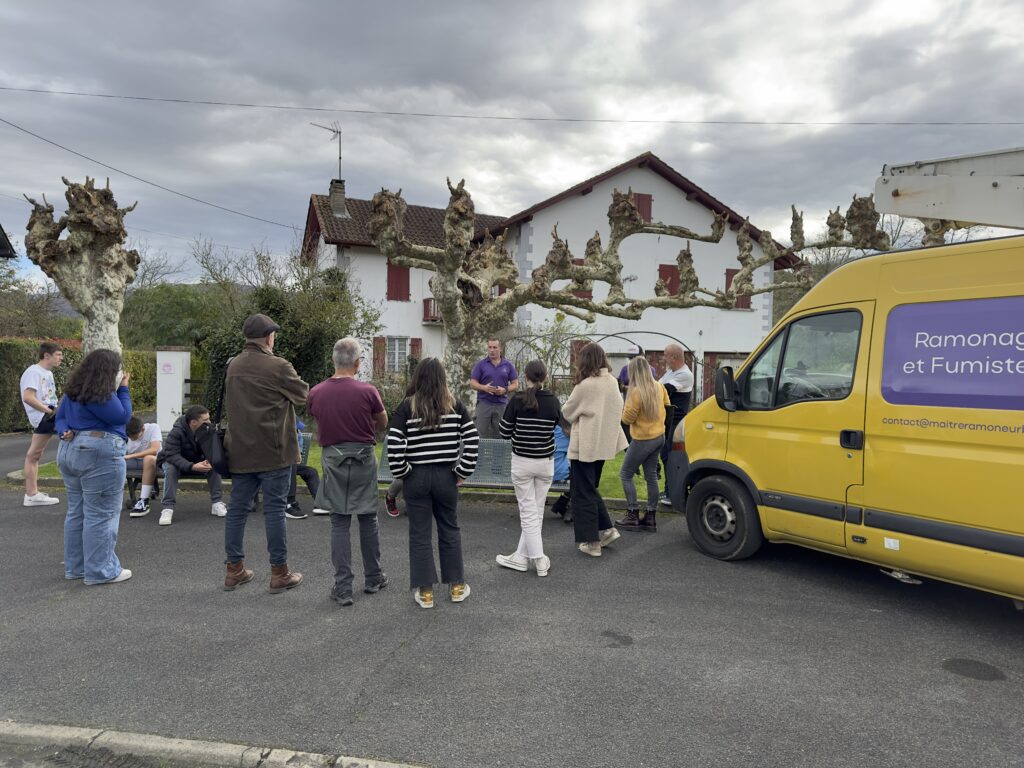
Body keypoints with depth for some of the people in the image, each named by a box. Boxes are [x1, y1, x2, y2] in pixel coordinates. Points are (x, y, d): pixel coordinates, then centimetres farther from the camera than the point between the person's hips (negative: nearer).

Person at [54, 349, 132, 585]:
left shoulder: (73, 390, 12)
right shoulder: (101, 395, -17)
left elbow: (60, 416, 16)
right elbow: (123, 417, -11)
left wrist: (65, 432, -1)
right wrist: (123, 389, -4)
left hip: (69, 452, 10)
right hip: (99, 455, -10)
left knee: (77, 512, 15)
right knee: (101, 515, -4)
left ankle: (75, 566, 23)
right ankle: (100, 571, 1)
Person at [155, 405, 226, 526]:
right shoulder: (176, 432, -28)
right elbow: (172, 455, -35)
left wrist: (209, 461, -40)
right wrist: (192, 466, -50)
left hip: (197, 462, 3)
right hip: (175, 462, -3)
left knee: (214, 466, -24)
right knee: (170, 469, -36)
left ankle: (217, 503, -20)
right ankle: (167, 508, -34)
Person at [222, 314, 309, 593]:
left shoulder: (233, 366, 9)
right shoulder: (278, 366, -13)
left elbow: (229, 402, 19)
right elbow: (303, 394, -1)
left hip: (240, 450, 6)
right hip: (273, 450, -6)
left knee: (237, 508, 12)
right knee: (274, 509, 0)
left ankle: (234, 569, 21)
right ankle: (279, 573, 7)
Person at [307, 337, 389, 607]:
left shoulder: (315, 393, -5)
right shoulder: (367, 391, -13)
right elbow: (383, 423, 3)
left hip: (333, 460, 1)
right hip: (363, 458, -1)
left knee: (339, 524, 6)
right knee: (368, 520, 13)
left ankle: (343, 588, 6)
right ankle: (373, 579, 26)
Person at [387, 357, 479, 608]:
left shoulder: (407, 406, -7)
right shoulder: (455, 405, -2)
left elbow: (394, 445, -14)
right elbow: (472, 440, -6)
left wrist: (402, 472, 0)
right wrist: (462, 472, 2)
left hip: (416, 477, -2)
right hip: (446, 477, 2)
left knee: (420, 534, 9)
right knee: (450, 530, 16)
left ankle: (424, 592, 17)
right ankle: (457, 587, 26)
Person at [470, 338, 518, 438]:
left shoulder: (508, 365, 7)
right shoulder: (480, 365, 3)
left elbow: (515, 384, 7)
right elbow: (472, 383, 2)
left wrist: (505, 390, -12)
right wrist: (484, 387, -18)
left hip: (501, 404, 1)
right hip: (484, 403, -1)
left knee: (499, 435, 6)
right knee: (481, 433, -3)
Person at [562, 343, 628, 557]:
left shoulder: (586, 385, -19)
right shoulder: (612, 382, 3)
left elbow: (567, 412, -7)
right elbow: (618, 409, 12)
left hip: (585, 446, -8)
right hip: (604, 444, 8)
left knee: (583, 493, 4)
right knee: (591, 489, 22)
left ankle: (591, 542, 8)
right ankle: (606, 529, 19)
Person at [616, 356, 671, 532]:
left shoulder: (636, 392, -22)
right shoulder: (658, 387, 1)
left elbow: (627, 418, -18)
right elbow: (666, 404, 18)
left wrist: (625, 408, 1)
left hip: (643, 439, -8)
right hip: (659, 436, 8)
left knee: (625, 474, 4)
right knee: (651, 476, 12)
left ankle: (633, 516, 4)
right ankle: (650, 518, 17)